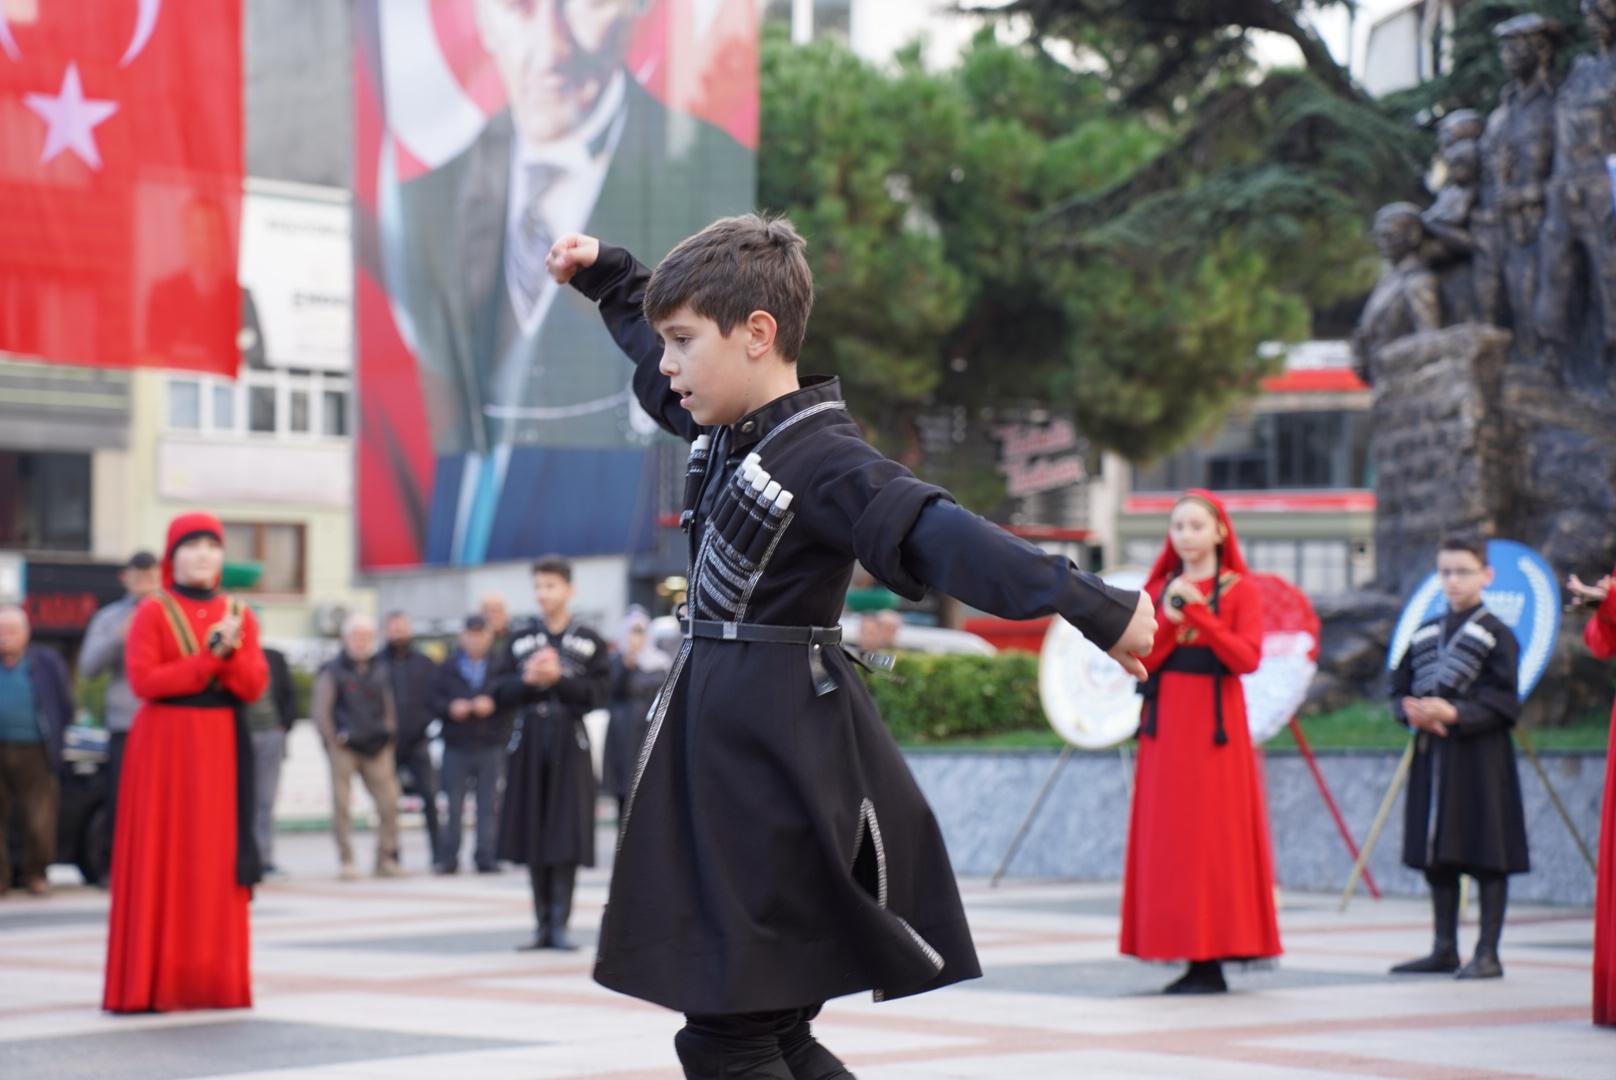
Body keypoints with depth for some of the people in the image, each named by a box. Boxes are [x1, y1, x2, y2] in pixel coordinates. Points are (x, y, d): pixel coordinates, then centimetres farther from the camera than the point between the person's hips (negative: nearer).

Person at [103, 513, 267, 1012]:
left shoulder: (240, 616, 12)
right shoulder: (152, 613, 0)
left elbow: (254, 686, 3)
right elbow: (144, 679, -12)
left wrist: (230, 652, -16)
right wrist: (210, 657, -13)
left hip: (222, 747, 4)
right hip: (164, 746, -4)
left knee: (216, 862, 2)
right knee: (160, 860, -5)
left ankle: (214, 978, 6)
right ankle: (150, 982, -3)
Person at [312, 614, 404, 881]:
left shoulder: (379, 671, 16)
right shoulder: (333, 671, 1)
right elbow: (320, 709, -3)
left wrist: (389, 735, 10)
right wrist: (332, 739, -8)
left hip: (377, 748, 4)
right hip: (345, 748, -4)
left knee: (389, 803, -4)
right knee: (342, 805, -6)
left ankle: (386, 860, 5)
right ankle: (346, 861, 0)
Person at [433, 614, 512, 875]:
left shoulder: (501, 667, 5)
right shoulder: (447, 667, 9)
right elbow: (435, 699, 6)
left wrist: (492, 704, -15)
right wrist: (450, 707, -12)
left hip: (491, 747, 0)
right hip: (456, 746, 0)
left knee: (489, 804, 0)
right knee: (453, 805, 0)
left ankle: (486, 856, 5)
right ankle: (448, 858, 5)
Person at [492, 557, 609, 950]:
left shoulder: (589, 642, 3)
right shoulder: (520, 639, 10)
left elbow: (597, 695, -6)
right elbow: (502, 695, 6)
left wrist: (558, 678, -16)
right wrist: (529, 680, -12)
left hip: (569, 745, -2)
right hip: (530, 743, 3)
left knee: (566, 835, -7)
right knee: (533, 834, 3)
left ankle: (560, 923, -5)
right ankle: (542, 923, 9)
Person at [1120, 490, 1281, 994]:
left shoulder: (1240, 591, 3)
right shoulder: (1158, 590, 14)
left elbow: (1247, 658, -10)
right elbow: (1137, 660, 4)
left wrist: (1197, 612, -14)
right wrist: (1168, 618, -10)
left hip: (1215, 724, -4)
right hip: (1165, 725, 4)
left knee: (1213, 834, -7)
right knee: (1169, 837, 0)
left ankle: (1213, 962, -5)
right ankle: (1190, 955, 3)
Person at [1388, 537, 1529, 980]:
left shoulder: (1495, 635, -4)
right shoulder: (1424, 634, 14)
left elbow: (1504, 704, -11)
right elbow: (1400, 689, 14)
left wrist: (1455, 714, -22)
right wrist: (1414, 710, -8)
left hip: (1479, 758, -6)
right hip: (1431, 757, 6)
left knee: (1487, 858, -3)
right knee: (1436, 858, 9)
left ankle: (1488, 953, 1)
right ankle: (1444, 950, 17)